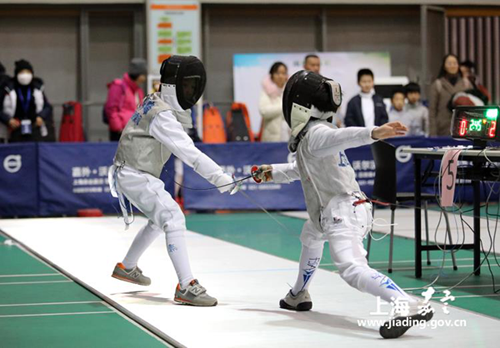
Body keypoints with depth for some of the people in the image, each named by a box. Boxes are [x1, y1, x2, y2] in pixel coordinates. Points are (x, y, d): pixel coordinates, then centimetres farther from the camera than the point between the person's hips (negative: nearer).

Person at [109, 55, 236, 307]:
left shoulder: (156, 100, 4)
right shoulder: (162, 115, -26)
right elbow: (188, 152, -34)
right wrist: (218, 176, -38)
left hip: (141, 173, 10)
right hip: (134, 176, -10)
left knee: (160, 220, 25)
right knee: (174, 219, -22)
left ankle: (126, 267, 43)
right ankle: (186, 287, -28)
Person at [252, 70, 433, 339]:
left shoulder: (316, 134, -13)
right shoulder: (313, 133, 17)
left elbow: (344, 136, -35)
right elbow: (305, 168, 35)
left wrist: (373, 133, -54)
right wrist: (273, 172, 36)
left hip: (342, 212, -11)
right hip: (332, 212, 11)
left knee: (351, 268, -30)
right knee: (310, 236, 38)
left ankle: (408, 307, -47)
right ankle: (299, 295, 56)